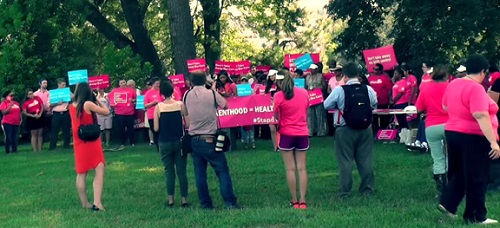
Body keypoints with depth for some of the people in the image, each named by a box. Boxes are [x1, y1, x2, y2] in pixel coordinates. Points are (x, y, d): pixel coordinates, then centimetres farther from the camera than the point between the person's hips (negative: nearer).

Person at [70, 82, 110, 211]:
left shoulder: (72, 106, 3)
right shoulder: (88, 104, -15)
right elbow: (106, 112, -9)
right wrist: (97, 100, 4)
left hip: (79, 142, 7)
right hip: (91, 141, -7)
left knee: (81, 173, 13)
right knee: (100, 170, -7)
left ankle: (84, 203, 18)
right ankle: (97, 203, -19)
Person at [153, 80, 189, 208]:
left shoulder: (158, 107, -7)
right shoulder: (180, 105, -7)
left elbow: (156, 128, -7)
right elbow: (188, 125, -7)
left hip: (164, 143, 0)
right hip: (179, 142, 0)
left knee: (169, 171, 10)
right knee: (182, 171, 8)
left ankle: (171, 200, 10)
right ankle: (184, 199, 10)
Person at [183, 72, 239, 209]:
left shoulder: (187, 95, 3)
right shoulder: (211, 93, -7)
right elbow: (225, 106, 7)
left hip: (194, 140, 4)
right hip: (209, 139, -4)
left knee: (200, 173, 7)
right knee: (222, 171, 0)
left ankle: (205, 204, 10)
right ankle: (230, 203, -5)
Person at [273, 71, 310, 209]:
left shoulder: (279, 96, -11)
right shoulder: (304, 93, 2)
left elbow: (276, 116, -9)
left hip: (286, 134, -3)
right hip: (302, 133, 3)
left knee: (290, 169, 3)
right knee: (302, 168, 5)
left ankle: (294, 201, 5)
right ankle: (302, 201, 2)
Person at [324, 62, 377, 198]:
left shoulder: (339, 90, -12)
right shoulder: (368, 90, -4)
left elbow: (327, 105, -4)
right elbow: (374, 105, 9)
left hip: (346, 130, -3)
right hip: (365, 129, 3)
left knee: (345, 161, 4)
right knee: (366, 159, 11)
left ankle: (345, 191, 7)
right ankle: (367, 189, 16)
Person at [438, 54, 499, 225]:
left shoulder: (453, 84, 5)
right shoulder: (476, 88, -20)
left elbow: (445, 107, 20)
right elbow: (481, 116, -28)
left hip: (452, 132, 8)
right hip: (474, 137, -8)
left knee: (458, 173, 20)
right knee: (477, 178, 3)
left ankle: (447, 203, 15)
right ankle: (475, 216, 11)